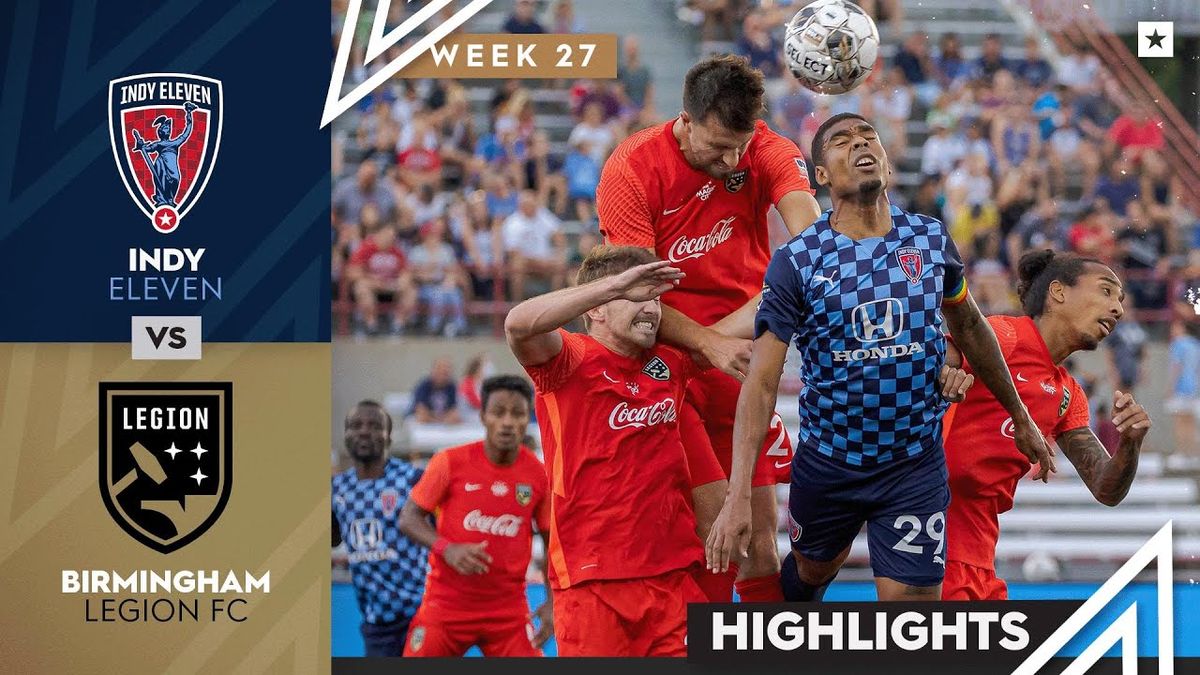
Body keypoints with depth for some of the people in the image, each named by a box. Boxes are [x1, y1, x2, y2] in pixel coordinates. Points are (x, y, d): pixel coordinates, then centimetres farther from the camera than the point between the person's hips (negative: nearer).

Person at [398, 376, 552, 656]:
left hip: (509, 611, 1)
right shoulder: (451, 462, -7)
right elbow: (409, 519, -2)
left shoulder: (539, 475, -2)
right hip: (447, 601, -1)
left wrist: (552, 604, -2)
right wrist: (446, 549, -21)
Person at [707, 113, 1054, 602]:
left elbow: (969, 328, 15)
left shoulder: (932, 241, -4)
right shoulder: (796, 262, -13)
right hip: (827, 463, 0)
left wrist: (1020, 417, 23)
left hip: (915, 465, 1)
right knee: (811, 570, 24)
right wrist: (738, 496, -23)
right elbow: (761, 383, -15)